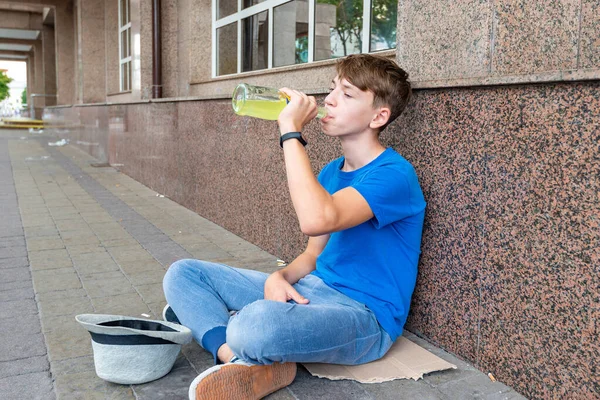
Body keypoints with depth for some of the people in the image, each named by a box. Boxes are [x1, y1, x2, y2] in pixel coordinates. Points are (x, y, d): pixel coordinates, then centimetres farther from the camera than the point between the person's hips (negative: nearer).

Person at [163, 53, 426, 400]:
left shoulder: (395, 175, -15)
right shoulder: (330, 172, 12)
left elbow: (316, 219, -34)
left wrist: (291, 131, -24)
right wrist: (279, 277, -7)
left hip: (364, 315, -8)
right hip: (311, 288, 9)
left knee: (256, 324, -40)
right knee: (183, 274, 2)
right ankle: (244, 360, -18)